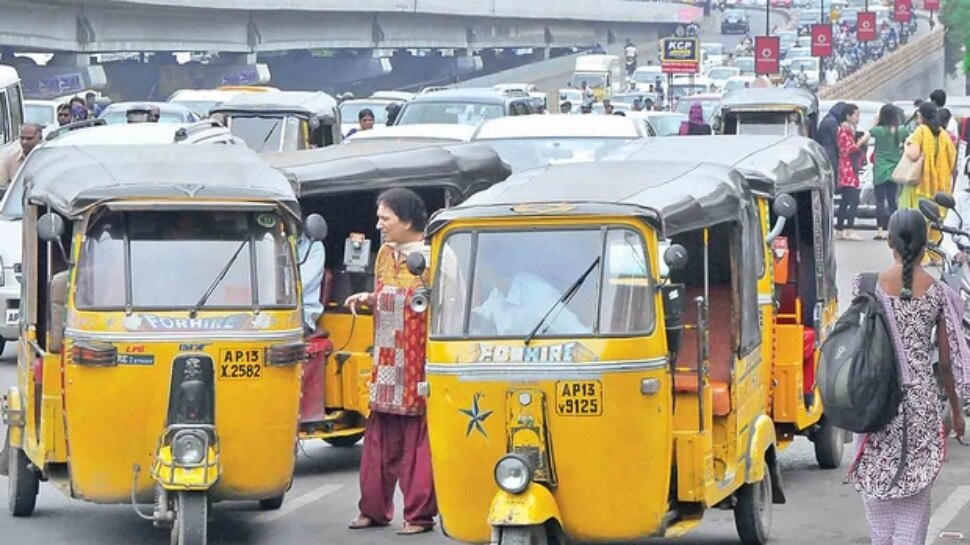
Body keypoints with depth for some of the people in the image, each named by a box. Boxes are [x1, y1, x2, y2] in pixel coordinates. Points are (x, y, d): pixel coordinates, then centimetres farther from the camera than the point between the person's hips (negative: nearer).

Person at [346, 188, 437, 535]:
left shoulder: (432, 258, -10)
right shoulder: (386, 254, 12)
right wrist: (367, 300, 5)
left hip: (418, 361, -7)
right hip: (386, 360, 7)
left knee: (417, 438, -3)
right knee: (380, 437, 9)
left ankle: (419, 514, 3)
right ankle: (374, 509, 17)